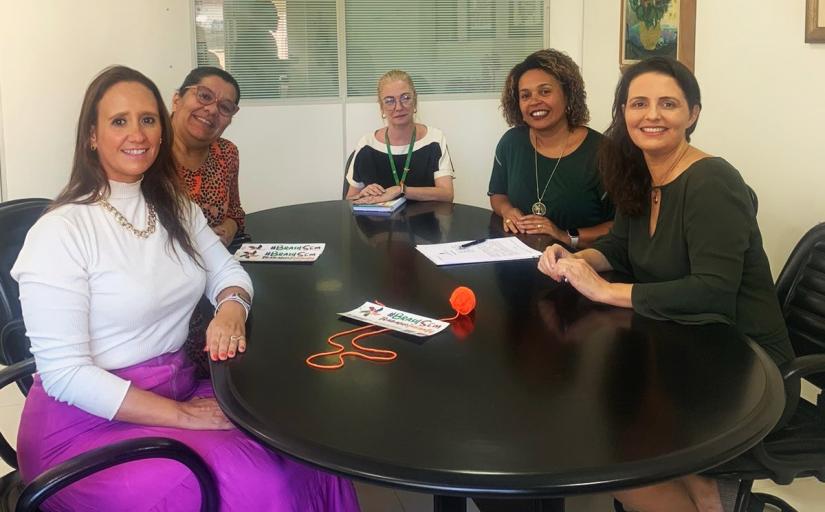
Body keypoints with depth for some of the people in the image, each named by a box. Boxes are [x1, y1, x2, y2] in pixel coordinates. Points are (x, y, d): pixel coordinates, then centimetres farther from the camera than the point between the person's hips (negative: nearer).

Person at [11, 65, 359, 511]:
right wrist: (182, 416, -21)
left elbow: (227, 271, 17)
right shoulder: (59, 233, -16)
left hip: (181, 387, 7)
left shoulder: (175, 208, 7)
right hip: (90, 420, -6)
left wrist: (231, 308, -9)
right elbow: (64, 373, -19)